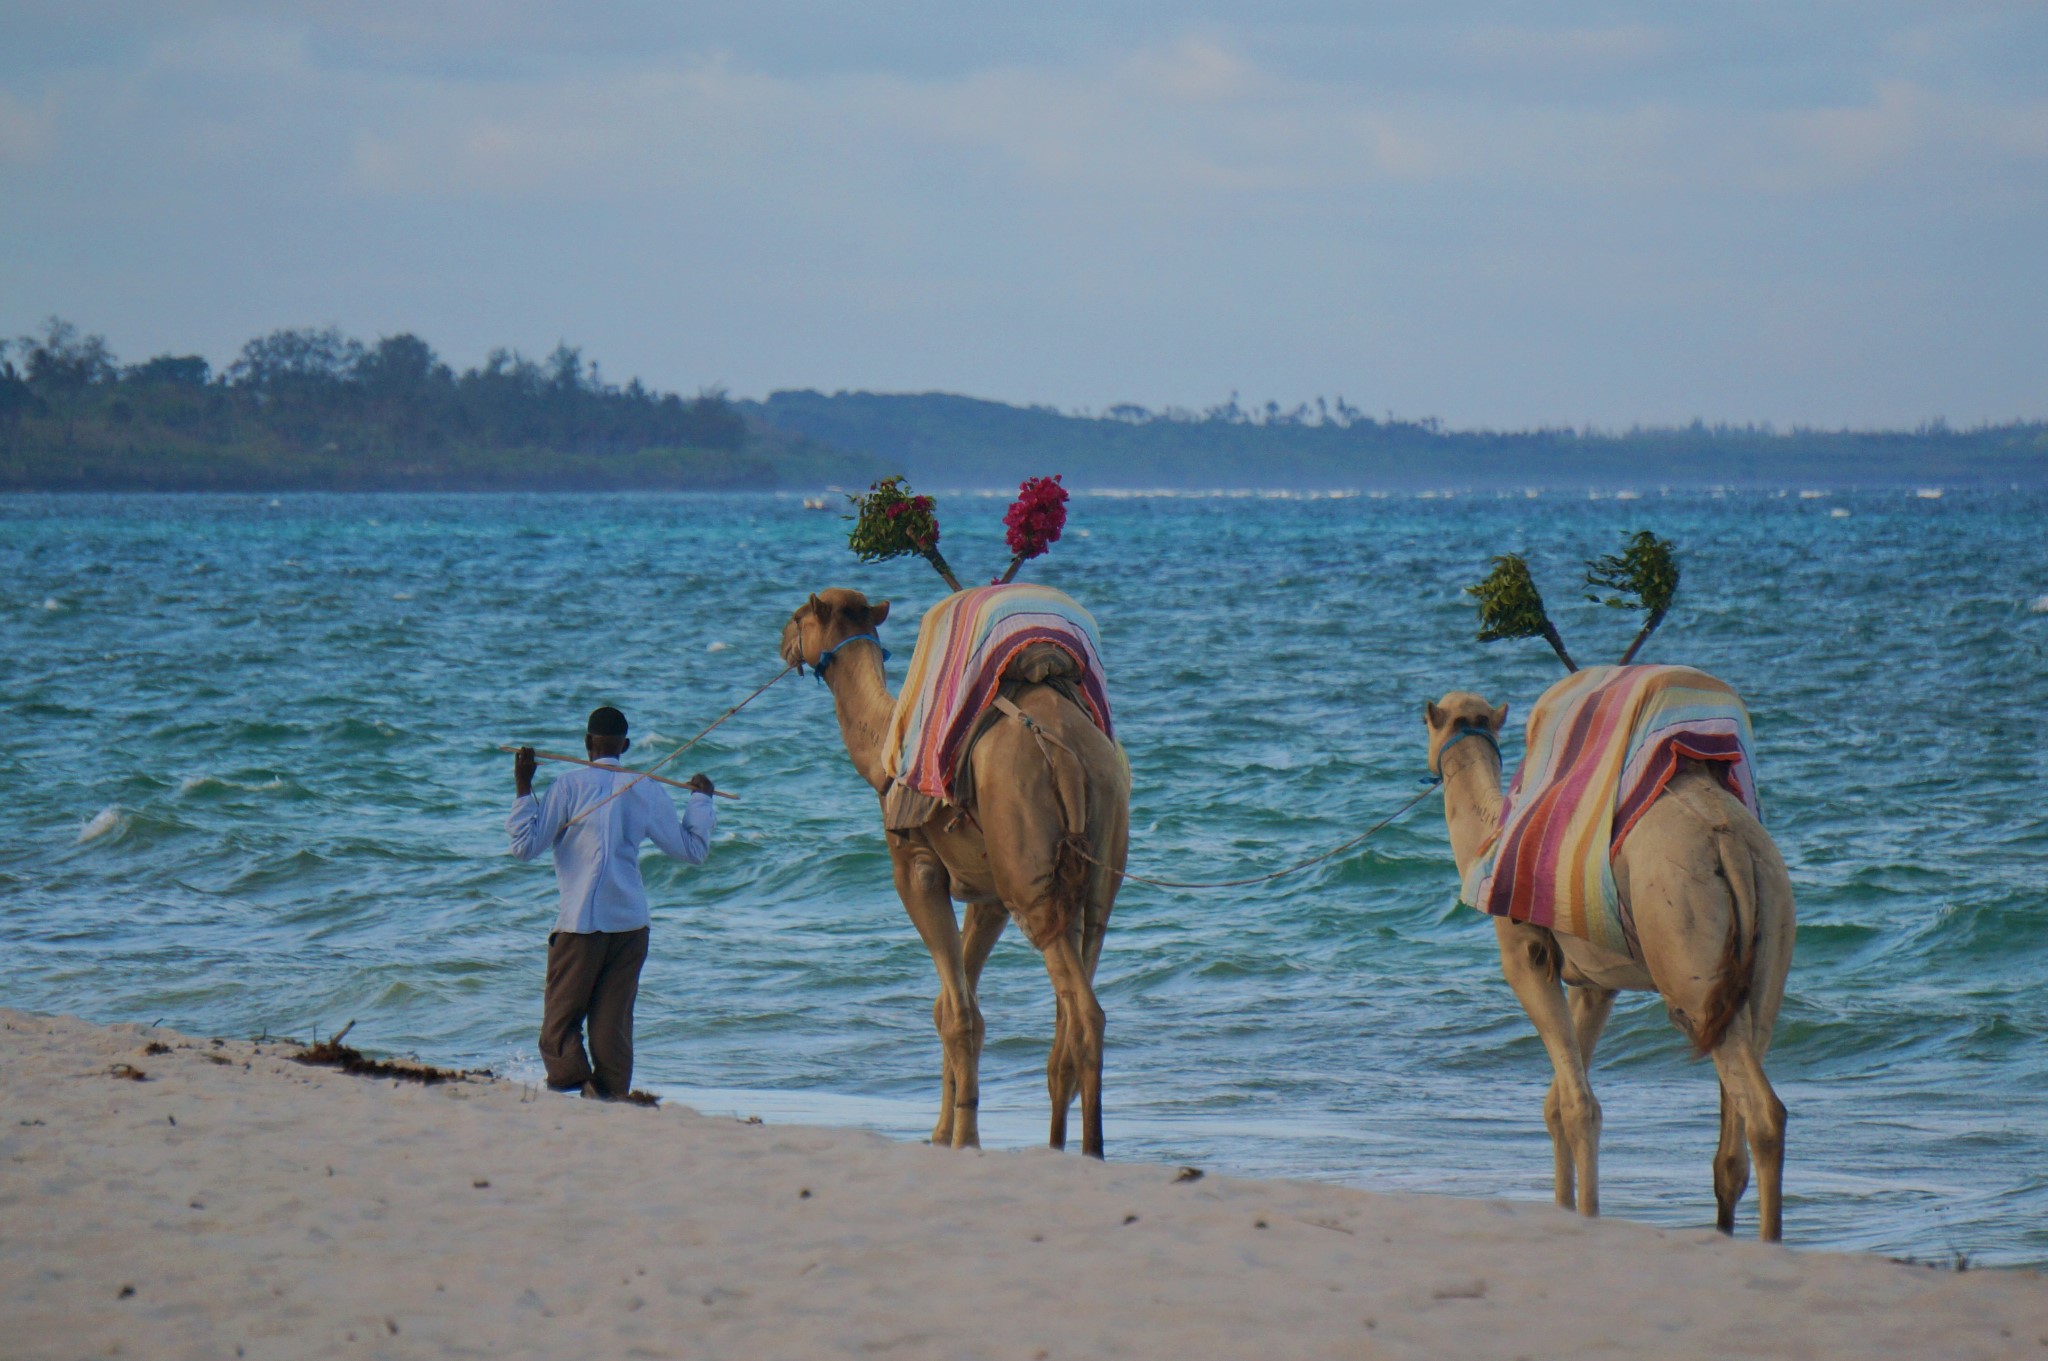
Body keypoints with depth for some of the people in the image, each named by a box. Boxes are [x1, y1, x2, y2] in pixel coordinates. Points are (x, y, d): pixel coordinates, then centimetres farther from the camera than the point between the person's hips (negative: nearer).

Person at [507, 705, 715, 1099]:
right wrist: (701, 799, 29)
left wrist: (523, 788, -1)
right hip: (631, 922, 4)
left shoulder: (570, 786, -6)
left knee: (561, 1018, 0)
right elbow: (694, 849, 15)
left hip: (581, 923, -4)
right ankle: (613, 1094, 3)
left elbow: (525, 845, -6)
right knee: (614, 1019, 8)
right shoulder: (647, 791, 6)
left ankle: (575, 1081, -20)